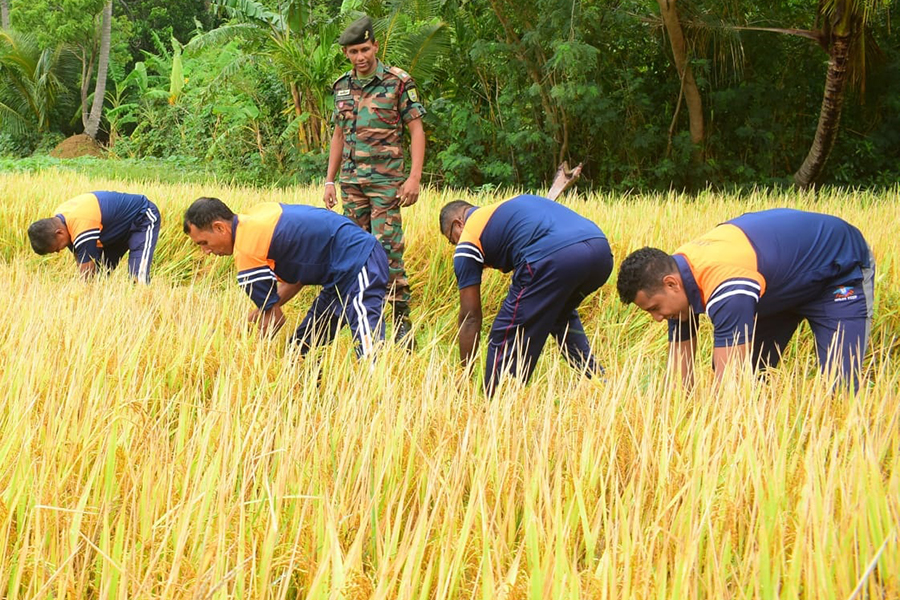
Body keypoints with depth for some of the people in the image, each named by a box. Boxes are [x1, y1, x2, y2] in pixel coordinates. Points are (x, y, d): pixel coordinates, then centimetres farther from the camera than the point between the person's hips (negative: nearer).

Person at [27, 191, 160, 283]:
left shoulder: (82, 224, -38)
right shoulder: (57, 220, -9)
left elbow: (86, 270, -31)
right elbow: (79, 258, -1)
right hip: (118, 228, 10)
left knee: (138, 278, -25)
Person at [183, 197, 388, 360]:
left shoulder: (247, 250, -17)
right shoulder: (257, 213, 11)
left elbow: (274, 318, -7)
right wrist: (262, 310, 12)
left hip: (360, 266, -11)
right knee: (302, 350, 13)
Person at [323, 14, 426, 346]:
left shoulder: (398, 82, -5)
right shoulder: (342, 87, 11)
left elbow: (417, 130, -6)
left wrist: (414, 177, -14)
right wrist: (329, 180, 14)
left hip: (386, 180, -5)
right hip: (351, 181, 5)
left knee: (388, 249, -11)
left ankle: (401, 321, -6)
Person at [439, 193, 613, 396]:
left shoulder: (468, 239, 17)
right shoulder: (511, 206, 37)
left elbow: (470, 317, 17)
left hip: (555, 258, -8)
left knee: (506, 340, 5)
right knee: (562, 314, 36)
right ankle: (595, 377, 33)